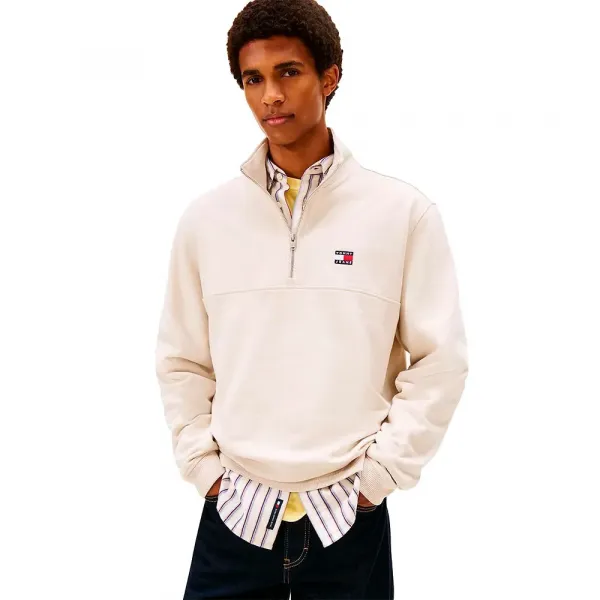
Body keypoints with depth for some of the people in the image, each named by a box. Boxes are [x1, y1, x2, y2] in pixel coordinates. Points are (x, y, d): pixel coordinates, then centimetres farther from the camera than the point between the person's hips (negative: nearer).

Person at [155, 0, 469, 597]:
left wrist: (381, 470, -5)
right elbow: (181, 361, 8)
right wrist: (202, 465, 1)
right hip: (233, 515, 2)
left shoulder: (404, 212, -4)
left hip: (351, 522, -1)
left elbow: (440, 359, -2)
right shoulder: (205, 218, 2)